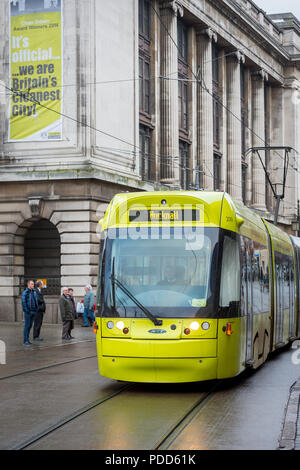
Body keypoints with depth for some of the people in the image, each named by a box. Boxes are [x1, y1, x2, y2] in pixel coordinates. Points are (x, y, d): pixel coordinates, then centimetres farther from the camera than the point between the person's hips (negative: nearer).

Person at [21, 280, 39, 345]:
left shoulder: (34, 292, 12)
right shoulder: (25, 292, -8)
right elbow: (23, 302, -12)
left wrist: (36, 309, 9)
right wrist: (26, 310, -16)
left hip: (33, 312, 7)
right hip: (28, 312, -7)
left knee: (30, 326, 10)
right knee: (27, 325, -5)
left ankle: (27, 339, 16)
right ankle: (25, 340, -1)